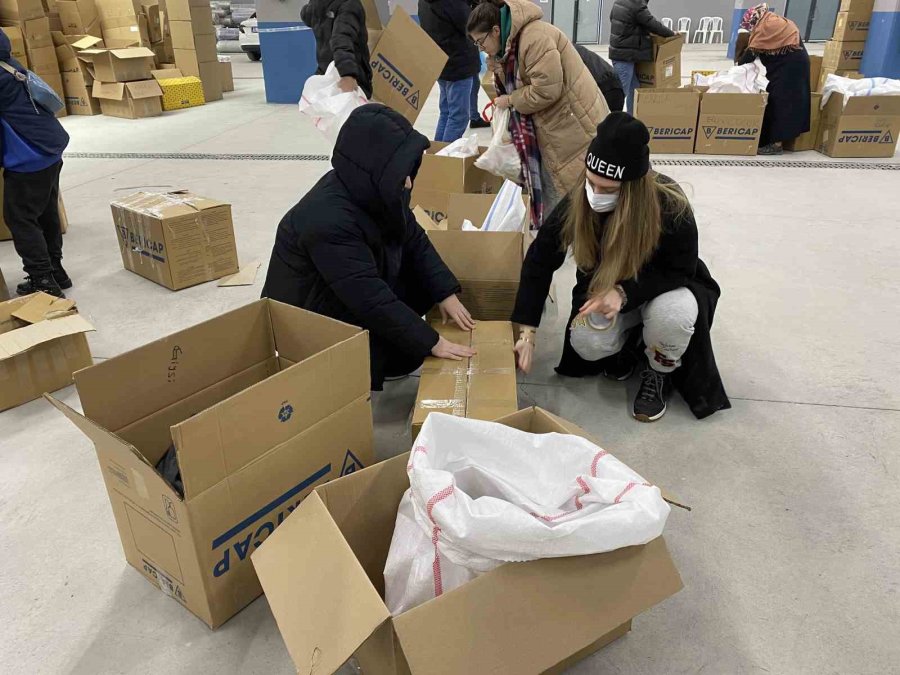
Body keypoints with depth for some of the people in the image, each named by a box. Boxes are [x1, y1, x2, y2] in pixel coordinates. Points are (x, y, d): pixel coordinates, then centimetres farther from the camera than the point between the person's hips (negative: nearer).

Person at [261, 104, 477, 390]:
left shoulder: (372, 190, -11)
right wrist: (431, 342, -30)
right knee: (408, 350, -19)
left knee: (424, 282, -2)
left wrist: (446, 294, -10)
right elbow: (370, 299, -35)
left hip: (356, 301, 9)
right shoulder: (329, 221, -36)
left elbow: (414, 242, 0)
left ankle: (379, 360, 9)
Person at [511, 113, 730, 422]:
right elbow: (540, 260, -17)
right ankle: (625, 342, 11)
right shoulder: (578, 201, -25)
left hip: (664, 287, -1)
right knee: (587, 345, -27)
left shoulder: (670, 206, -32)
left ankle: (658, 373, -3)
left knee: (673, 314, -37)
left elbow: (681, 271, -20)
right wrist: (526, 331, -23)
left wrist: (625, 292, -37)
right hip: (607, 289, 2)